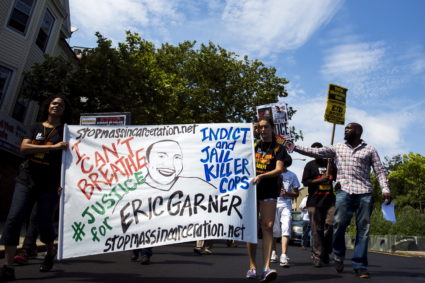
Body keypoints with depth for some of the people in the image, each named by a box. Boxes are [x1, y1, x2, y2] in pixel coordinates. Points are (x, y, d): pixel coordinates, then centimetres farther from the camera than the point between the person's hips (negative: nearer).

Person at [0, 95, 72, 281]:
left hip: (50, 183, -2)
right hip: (27, 179, 2)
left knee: (44, 222, -3)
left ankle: (50, 252, 27)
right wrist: (53, 147, -15)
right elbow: (24, 147, -5)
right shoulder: (36, 128, 12)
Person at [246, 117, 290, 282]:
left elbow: (279, 170, -6)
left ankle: (266, 268, -17)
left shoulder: (278, 149, 8)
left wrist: (261, 176, -21)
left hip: (268, 190, -2)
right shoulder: (253, 145, 16)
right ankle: (252, 266, 9)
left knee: (268, 226, -13)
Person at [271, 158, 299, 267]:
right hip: (273, 204, 0)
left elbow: (296, 193, 12)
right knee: (273, 230, 6)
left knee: (286, 229, -13)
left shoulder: (292, 175, 11)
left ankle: (283, 256, -19)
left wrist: (287, 193, -8)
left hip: (286, 205, 0)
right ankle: (273, 253, 22)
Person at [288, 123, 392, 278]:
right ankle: (338, 255, 13)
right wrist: (294, 147, 2)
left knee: (363, 229, 0)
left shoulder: (369, 149, 12)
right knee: (339, 223, -12)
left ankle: (359, 265, 8)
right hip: (344, 191, 0)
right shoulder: (337, 147, 15)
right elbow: (315, 151, 9)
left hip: (364, 193, 0)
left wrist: (385, 189, -5)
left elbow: (380, 171, 9)